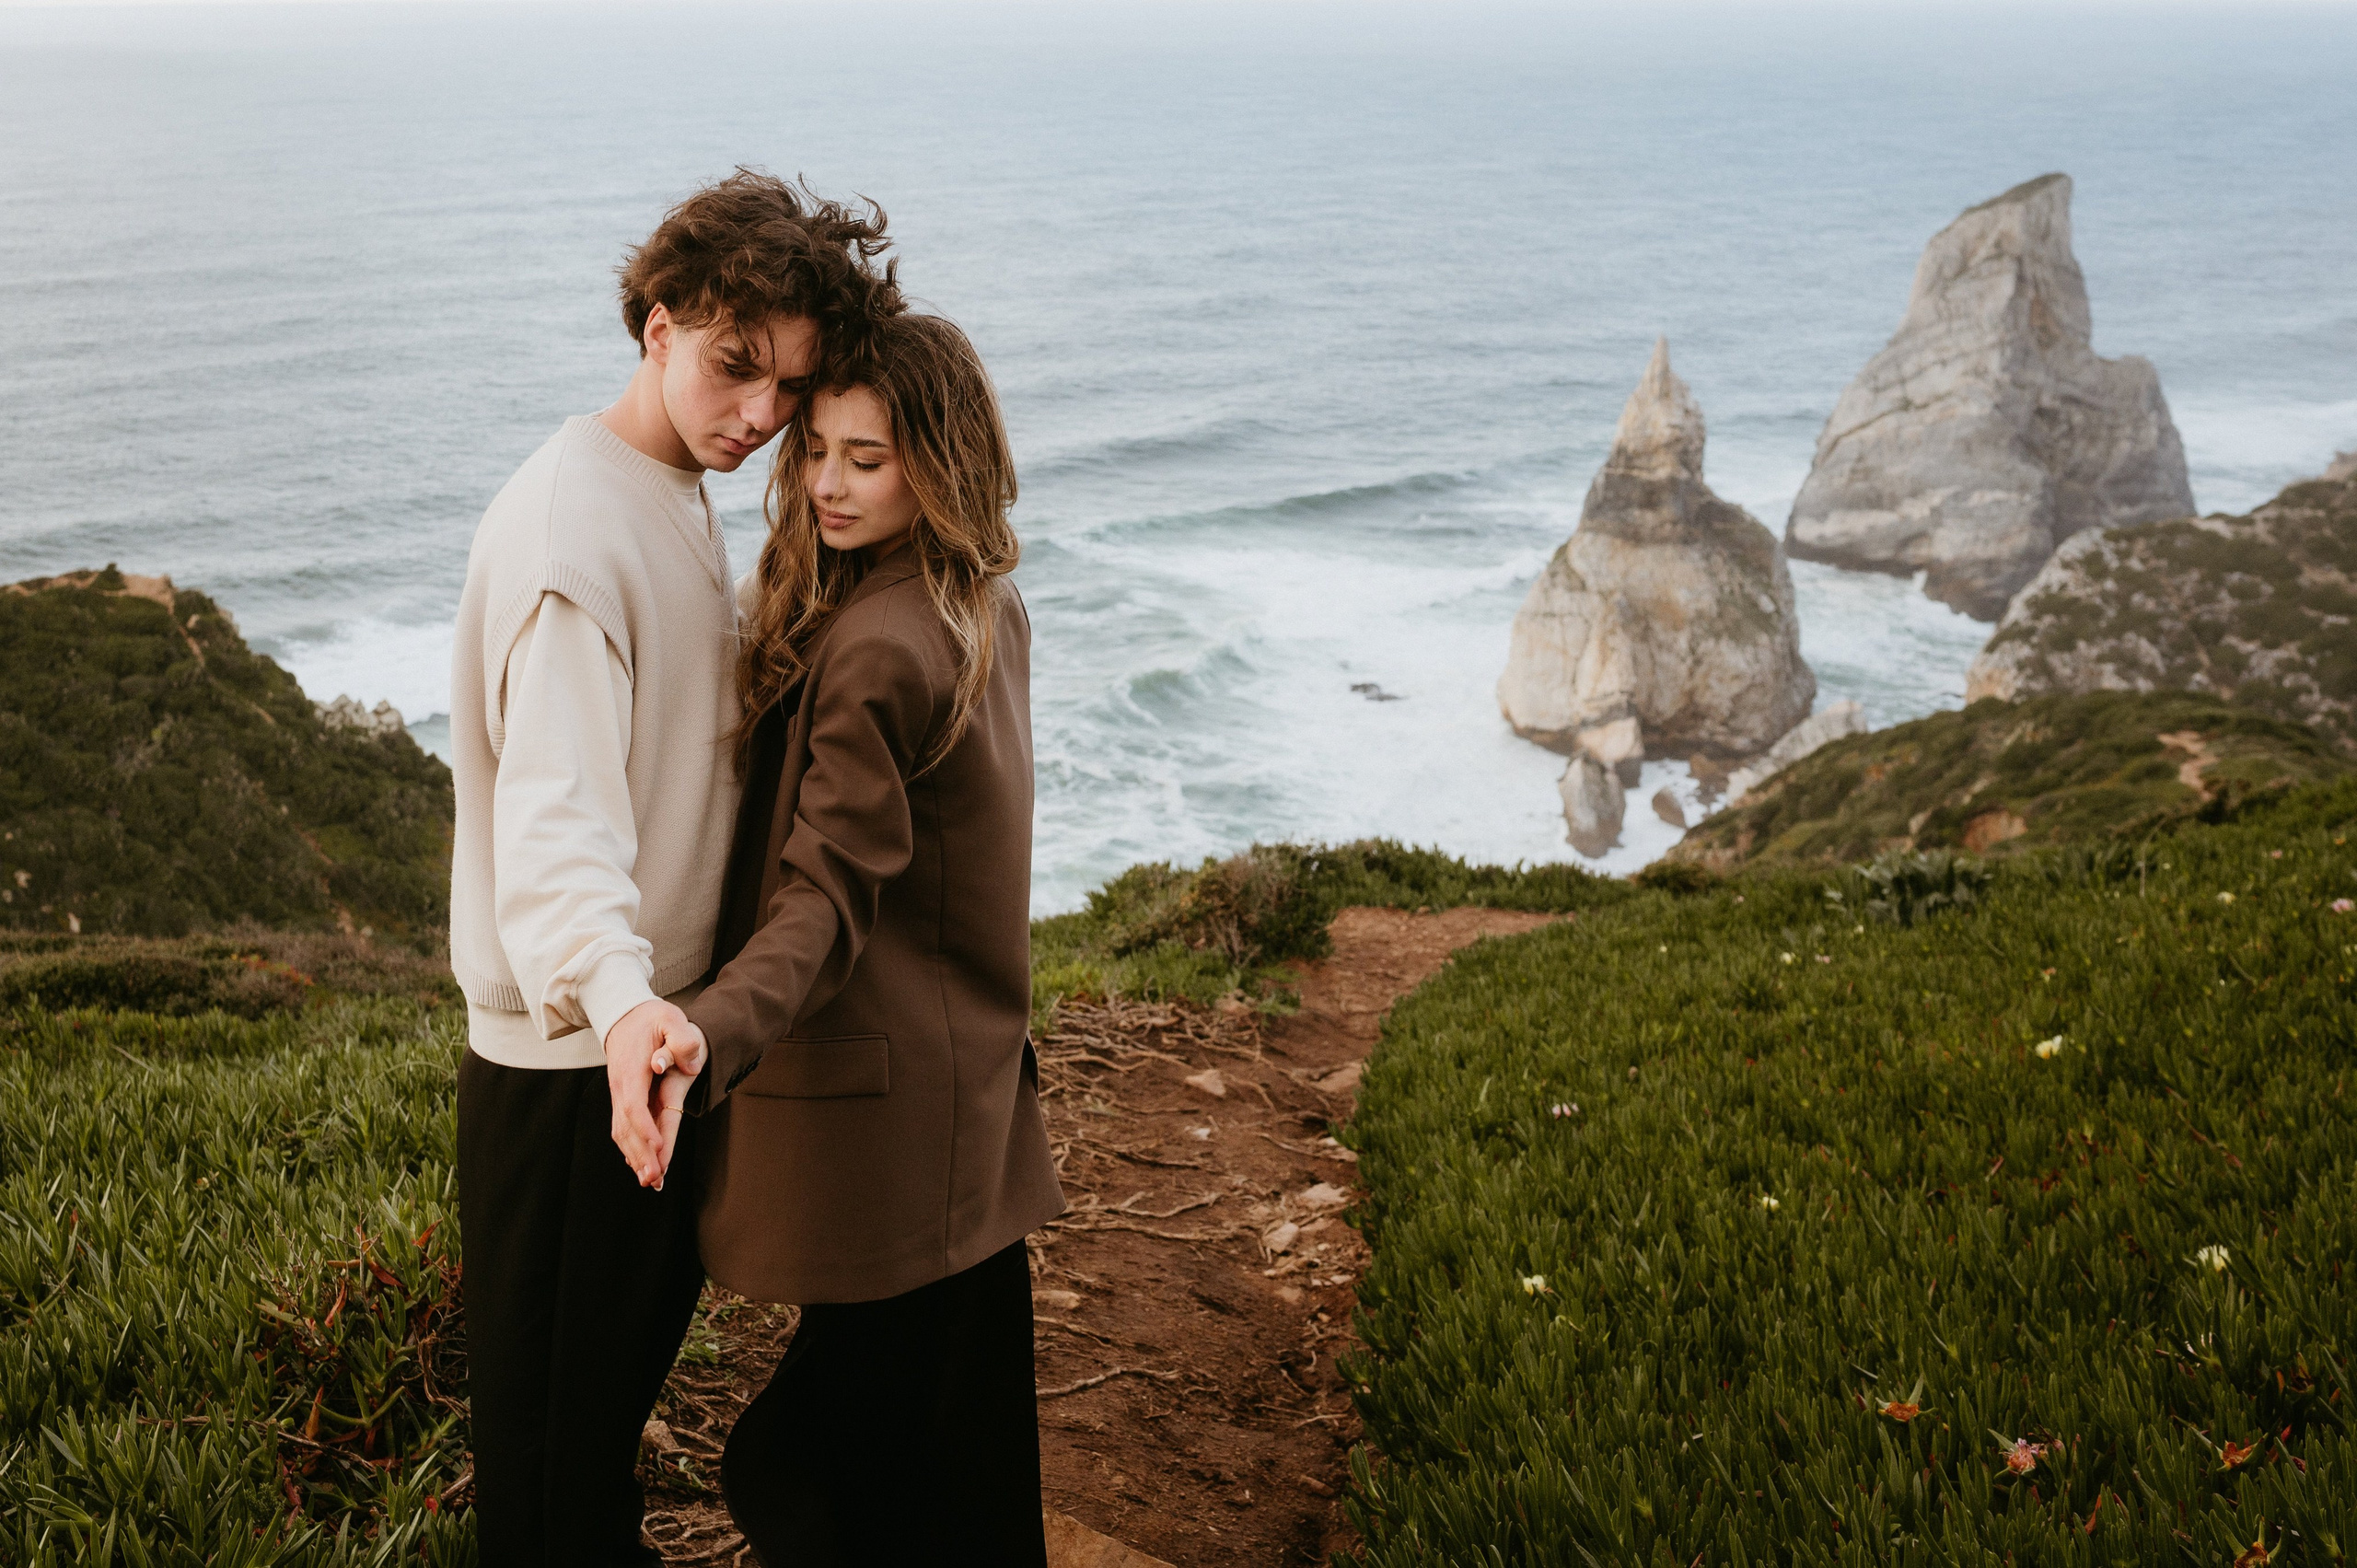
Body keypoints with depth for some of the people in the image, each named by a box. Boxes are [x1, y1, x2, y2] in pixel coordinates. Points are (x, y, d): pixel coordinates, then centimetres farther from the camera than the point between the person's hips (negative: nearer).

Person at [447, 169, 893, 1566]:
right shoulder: (570, 526, -23)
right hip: (573, 1068, -9)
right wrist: (623, 1002, -53)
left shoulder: (685, 499, 9)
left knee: (622, 1386, 26)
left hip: (662, 1034, 10)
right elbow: (554, 819, -37)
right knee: (554, 1454, 5)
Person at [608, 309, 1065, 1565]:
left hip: (877, 1118, -10)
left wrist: (712, 1031, -41)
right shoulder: (990, 613, 9)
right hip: (974, 1098, 10)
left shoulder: (879, 654, -21)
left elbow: (828, 898, -27)